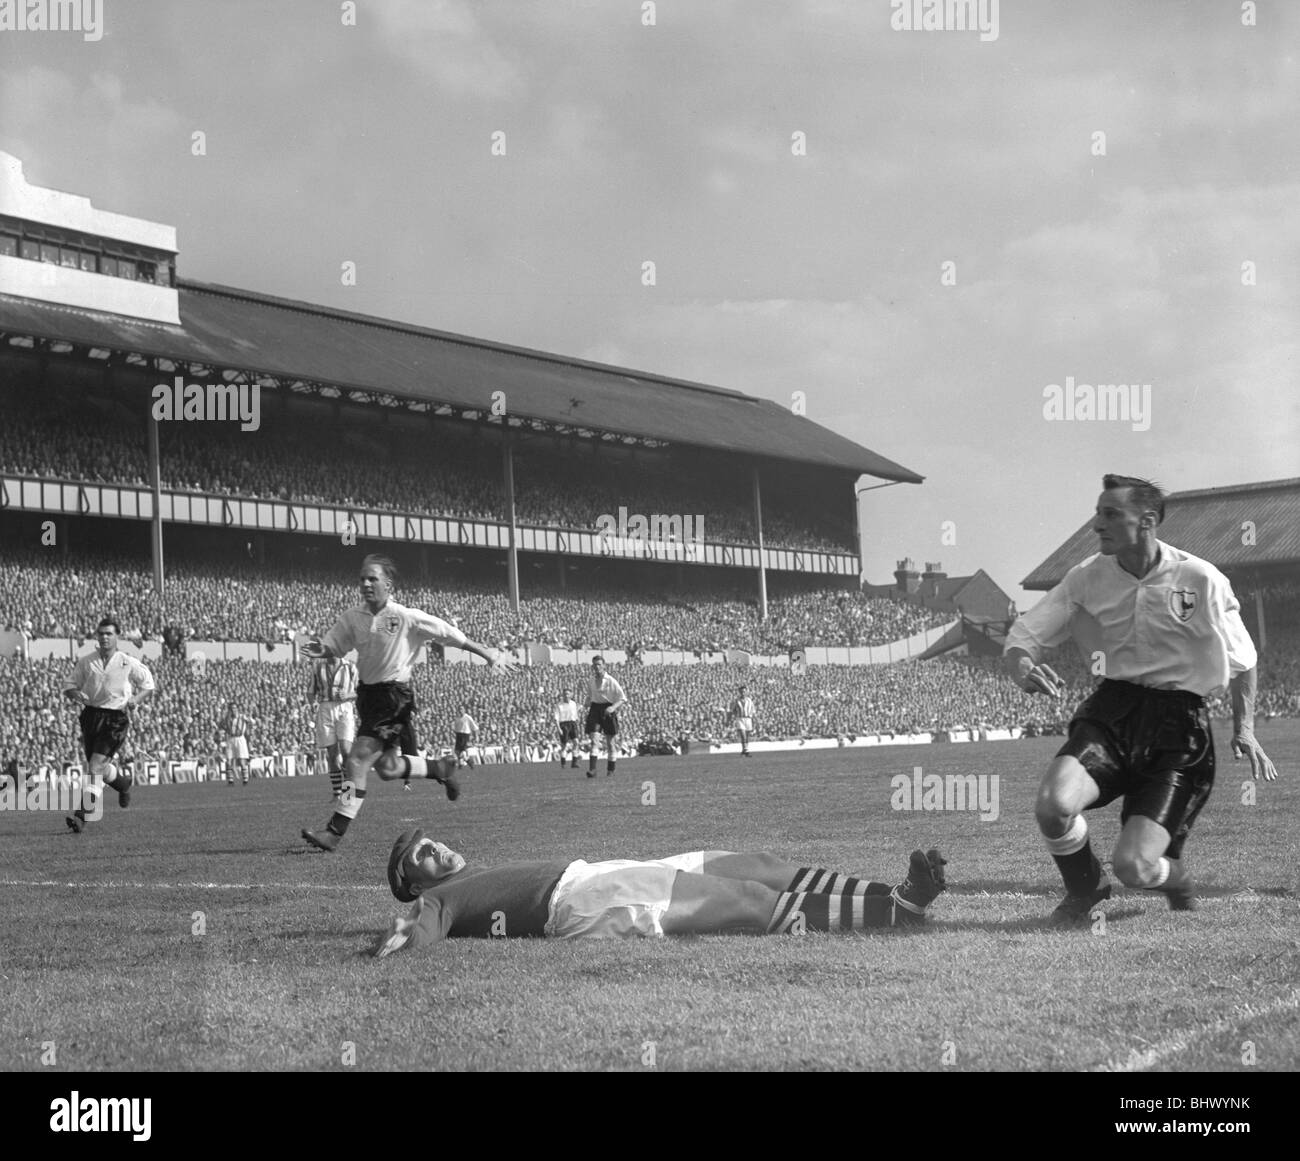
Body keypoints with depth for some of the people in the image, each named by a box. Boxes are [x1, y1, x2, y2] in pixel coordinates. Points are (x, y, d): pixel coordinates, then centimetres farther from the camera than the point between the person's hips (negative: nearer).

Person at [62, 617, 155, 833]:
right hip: (91, 716, 4)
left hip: (116, 719, -4)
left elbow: (148, 686, 9)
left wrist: (135, 699, -10)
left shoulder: (129, 663, -1)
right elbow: (69, 687, 10)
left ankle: (81, 814, -10)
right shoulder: (85, 662, 6)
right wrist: (75, 694, -13)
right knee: (101, 770, 7)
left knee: (96, 766, -16)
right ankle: (123, 780, 38)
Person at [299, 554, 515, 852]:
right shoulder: (353, 618, 1)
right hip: (367, 693, 6)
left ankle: (335, 831, -13)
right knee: (386, 768, 11)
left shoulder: (406, 618, -12)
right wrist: (319, 650, -14)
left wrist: (490, 655, 0)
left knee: (358, 758, -16)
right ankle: (440, 768, 37)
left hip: (394, 696, -6)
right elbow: (333, 646, 11)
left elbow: (451, 635, -5)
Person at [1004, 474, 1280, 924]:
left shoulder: (1201, 580, -7)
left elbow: (1241, 660, 9)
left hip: (1179, 722, -3)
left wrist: (1244, 729, 4)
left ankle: (1179, 886, 24)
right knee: (1053, 805, -27)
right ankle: (1085, 891, 7)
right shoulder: (1088, 576, 0)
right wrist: (1023, 669, -21)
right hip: (1113, 707, 3)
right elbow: (1020, 639, 1)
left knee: (1133, 866, -17)